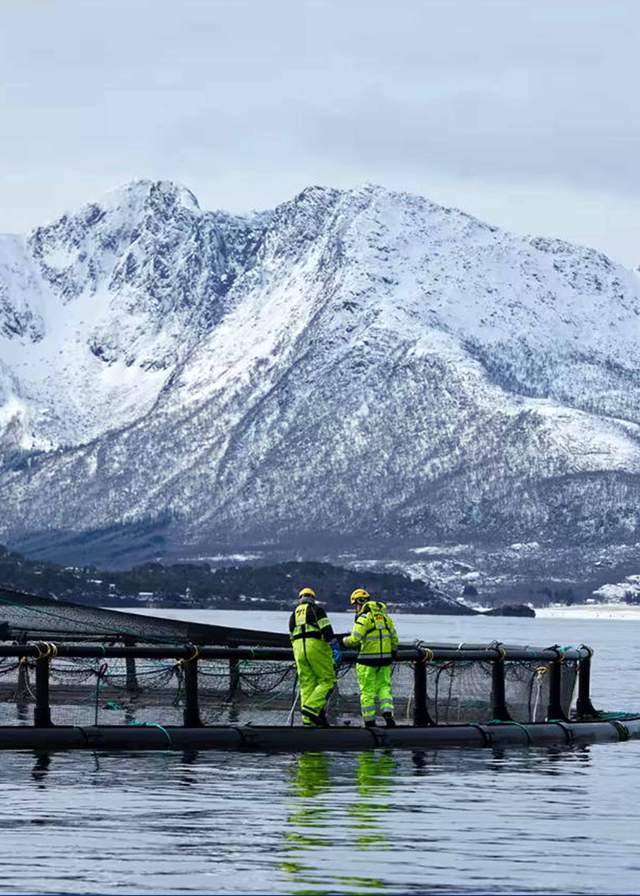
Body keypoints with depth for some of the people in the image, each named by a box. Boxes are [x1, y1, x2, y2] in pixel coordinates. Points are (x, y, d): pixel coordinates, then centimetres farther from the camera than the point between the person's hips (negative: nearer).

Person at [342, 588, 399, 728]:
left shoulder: (363, 617, -10)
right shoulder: (385, 616, 11)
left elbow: (355, 640, -17)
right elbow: (394, 639, 14)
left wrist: (345, 640, 5)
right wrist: (390, 655, 26)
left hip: (367, 659, -5)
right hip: (385, 658, 5)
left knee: (367, 691, 2)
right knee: (384, 686, 12)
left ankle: (370, 722, 4)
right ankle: (388, 714, -9)